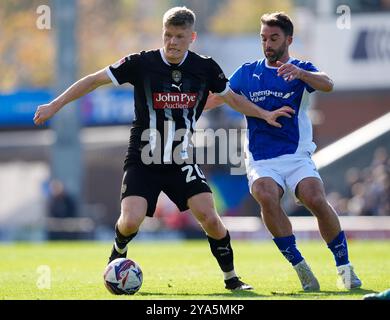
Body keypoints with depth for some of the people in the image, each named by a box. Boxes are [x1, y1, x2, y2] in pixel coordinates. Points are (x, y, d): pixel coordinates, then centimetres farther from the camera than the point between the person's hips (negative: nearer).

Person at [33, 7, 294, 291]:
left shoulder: (205, 68, -2)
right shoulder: (141, 63, -10)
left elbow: (232, 98, 17)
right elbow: (95, 80, -4)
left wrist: (264, 114, 13)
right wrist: (55, 105, -7)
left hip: (182, 161, 2)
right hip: (143, 160, -2)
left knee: (209, 217, -14)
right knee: (131, 221, -19)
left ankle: (231, 278, 6)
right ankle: (118, 254, 17)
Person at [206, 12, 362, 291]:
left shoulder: (302, 69, 3)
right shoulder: (248, 72, 12)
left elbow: (327, 85, -19)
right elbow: (217, 98, 20)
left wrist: (299, 73, -38)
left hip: (297, 156, -1)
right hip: (261, 161, 1)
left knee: (317, 200, -25)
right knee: (267, 197, -30)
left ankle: (345, 267, -8)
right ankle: (300, 267, -21)